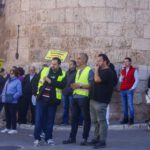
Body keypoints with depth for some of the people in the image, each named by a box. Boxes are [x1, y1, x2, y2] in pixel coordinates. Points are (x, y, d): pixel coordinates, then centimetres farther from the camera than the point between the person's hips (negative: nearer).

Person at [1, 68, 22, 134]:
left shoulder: (17, 81, -6)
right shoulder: (8, 80, 15)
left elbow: (19, 92, -12)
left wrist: (13, 97, -18)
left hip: (13, 101, -7)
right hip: (6, 101, 7)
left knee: (13, 115, -2)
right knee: (7, 114, 12)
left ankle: (14, 129, 5)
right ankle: (7, 128, 22)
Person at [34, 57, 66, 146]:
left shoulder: (63, 74, 0)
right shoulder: (44, 70, 6)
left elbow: (62, 84, -17)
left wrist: (50, 81, -20)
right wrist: (36, 91, 9)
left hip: (53, 100, -1)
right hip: (41, 99, 1)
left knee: (50, 119, 8)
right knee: (39, 119, -2)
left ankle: (48, 138, 18)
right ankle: (37, 138, 2)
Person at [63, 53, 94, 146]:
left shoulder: (89, 70, -6)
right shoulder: (78, 71, 18)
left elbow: (91, 85, -13)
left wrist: (80, 86, -17)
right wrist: (74, 86, 6)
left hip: (84, 97, -8)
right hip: (76, 96, 8)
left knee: (86, 118, 2)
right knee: (74, 117, 9)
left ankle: (85, 138, 8)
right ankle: (72, 137, 15)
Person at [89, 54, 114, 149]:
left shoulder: (108, 71, -11)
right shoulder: (100, 70, 19)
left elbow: (97, 79, -22)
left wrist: (96, 69, -11)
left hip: (101, 101, -10)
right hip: (94, 99, 10)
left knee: (101, 120, -6)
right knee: (95, 121, 14)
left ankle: (102, 141, -2)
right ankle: (97, 138, 22)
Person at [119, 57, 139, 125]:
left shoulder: (134, 70, 1)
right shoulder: (122, 70, 15)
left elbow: (136, 80, -2)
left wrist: (132, 88, -9)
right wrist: (121, 78, -5)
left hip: (129, 90, -5)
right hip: (122, 90, 5)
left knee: (130, 105, -9)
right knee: (124, 105, 5)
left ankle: (131, 119, -2)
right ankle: (125, 119, 10)